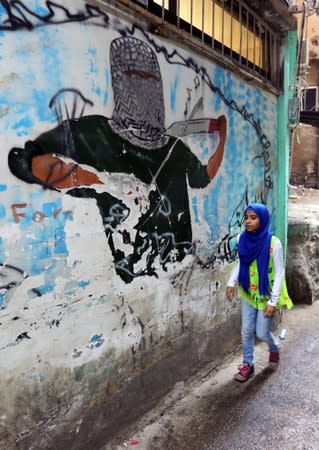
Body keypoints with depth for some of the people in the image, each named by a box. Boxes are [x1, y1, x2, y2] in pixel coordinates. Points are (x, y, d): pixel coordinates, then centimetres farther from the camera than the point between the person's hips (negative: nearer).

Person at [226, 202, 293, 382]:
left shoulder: (273, 243, -23)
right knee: (246, 331, 9)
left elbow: (279, 273, -17)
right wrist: (232, 282, -4)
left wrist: (273, 301, -18)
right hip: (248, 293, 4)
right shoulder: (242, 239, -9)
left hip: (266, 295, -4)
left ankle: (275, 349, 40)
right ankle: (248, 365, 28)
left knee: (262, 333, 6)